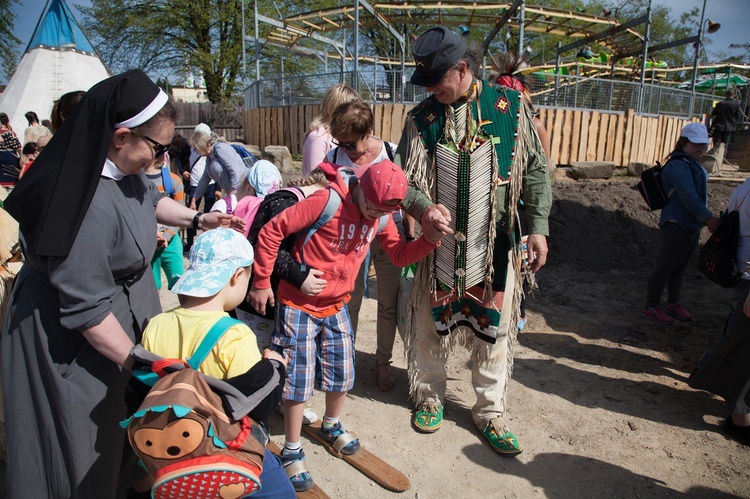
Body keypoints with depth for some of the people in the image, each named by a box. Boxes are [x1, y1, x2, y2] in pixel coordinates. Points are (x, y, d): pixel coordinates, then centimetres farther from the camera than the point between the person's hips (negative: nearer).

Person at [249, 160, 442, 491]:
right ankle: (291, 451, 24)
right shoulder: (328, 201, -23)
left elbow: (400, 255, 6)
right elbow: (271, 232, -20)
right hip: (299, 306, -6)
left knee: (343, 376, 15)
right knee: (299, 381, 2)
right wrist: (261, 283, -13)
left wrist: (431, 239, -12)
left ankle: (331, 426, 45)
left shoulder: (381, 215, -2)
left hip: (336, 307, 6)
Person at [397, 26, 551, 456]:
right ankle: (429, 397, 36)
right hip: (441, 246, 1)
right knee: (431, 327, 12)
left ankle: (490, 412, 30)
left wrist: (538, 226, -1)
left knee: (495, 332, 9)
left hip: (496, 247, 0)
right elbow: (407, 179, 0)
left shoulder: (511, 106, -1)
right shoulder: (422, 118, 1)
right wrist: (424, 208, -21)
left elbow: (535, 170, 4)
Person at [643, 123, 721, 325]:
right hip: (677, 225, -10)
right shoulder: (678, 166, -17)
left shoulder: (693, 164, 16)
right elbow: (689, 197, -25)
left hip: (692, 225, 10)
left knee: (679, 266, 17)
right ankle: (651, 307, 6)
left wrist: (706, 218, 20)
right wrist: (709, 218, -26)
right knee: (664, 266, -2)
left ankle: (673, 303, 29)